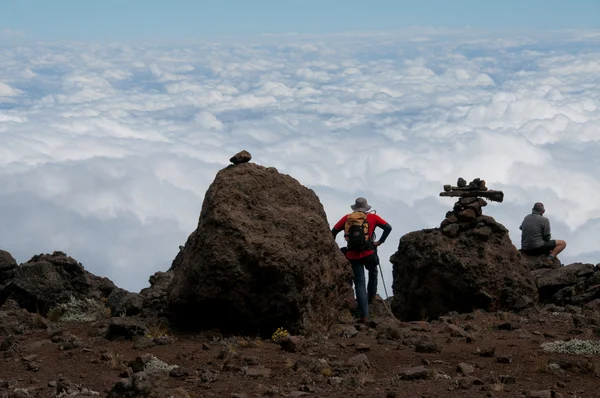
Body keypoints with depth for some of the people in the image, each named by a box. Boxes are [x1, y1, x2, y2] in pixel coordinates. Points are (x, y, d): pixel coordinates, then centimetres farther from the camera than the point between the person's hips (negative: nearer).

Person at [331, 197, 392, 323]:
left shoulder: (347, 218, 9)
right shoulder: (372, 217, 5)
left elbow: (334, 231, 7)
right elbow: (388, 227, -2)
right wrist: (380, 241, 4)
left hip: (353, 255, 1)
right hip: (369, 253, -1)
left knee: (359, 283, 4)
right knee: (373, 273, 30)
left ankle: (364, 315, -3)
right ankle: (370, 298, 30)